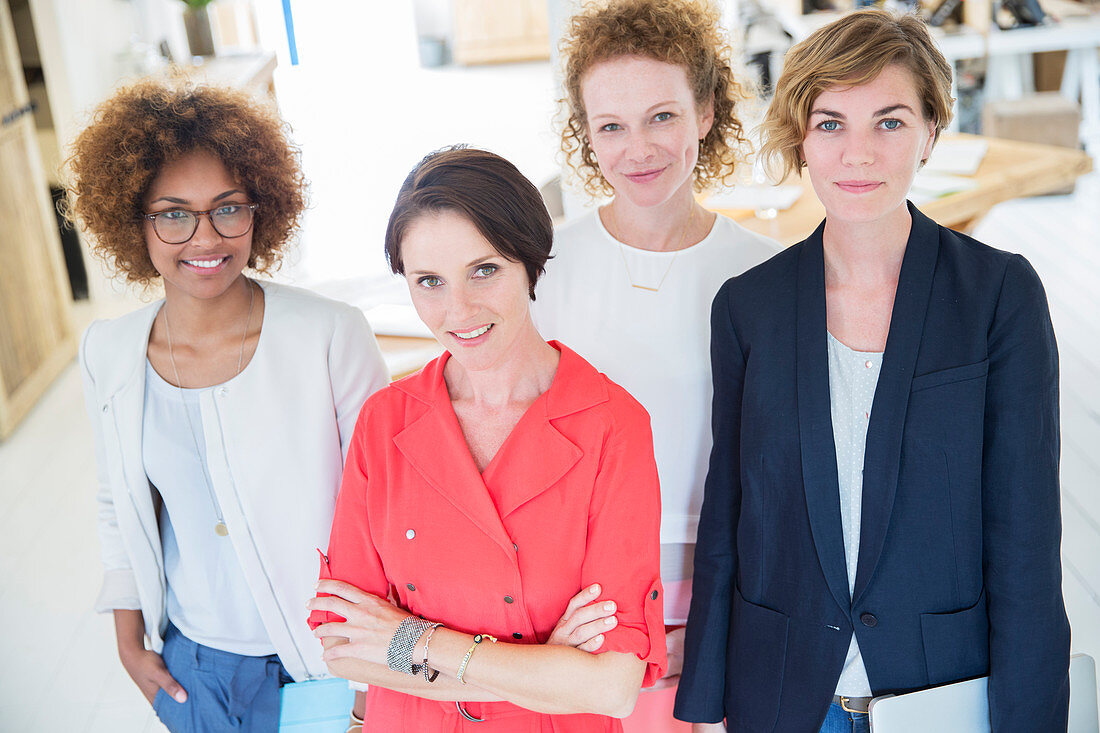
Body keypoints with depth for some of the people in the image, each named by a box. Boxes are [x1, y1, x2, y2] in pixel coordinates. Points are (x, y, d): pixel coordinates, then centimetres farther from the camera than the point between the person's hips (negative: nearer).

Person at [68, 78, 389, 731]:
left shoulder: (330, 335, -20)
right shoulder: (107, 352, -7)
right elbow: (120, 504, 8)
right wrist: (129, 637, 9)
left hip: (321, 660, -3)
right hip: (187, 665, 4)